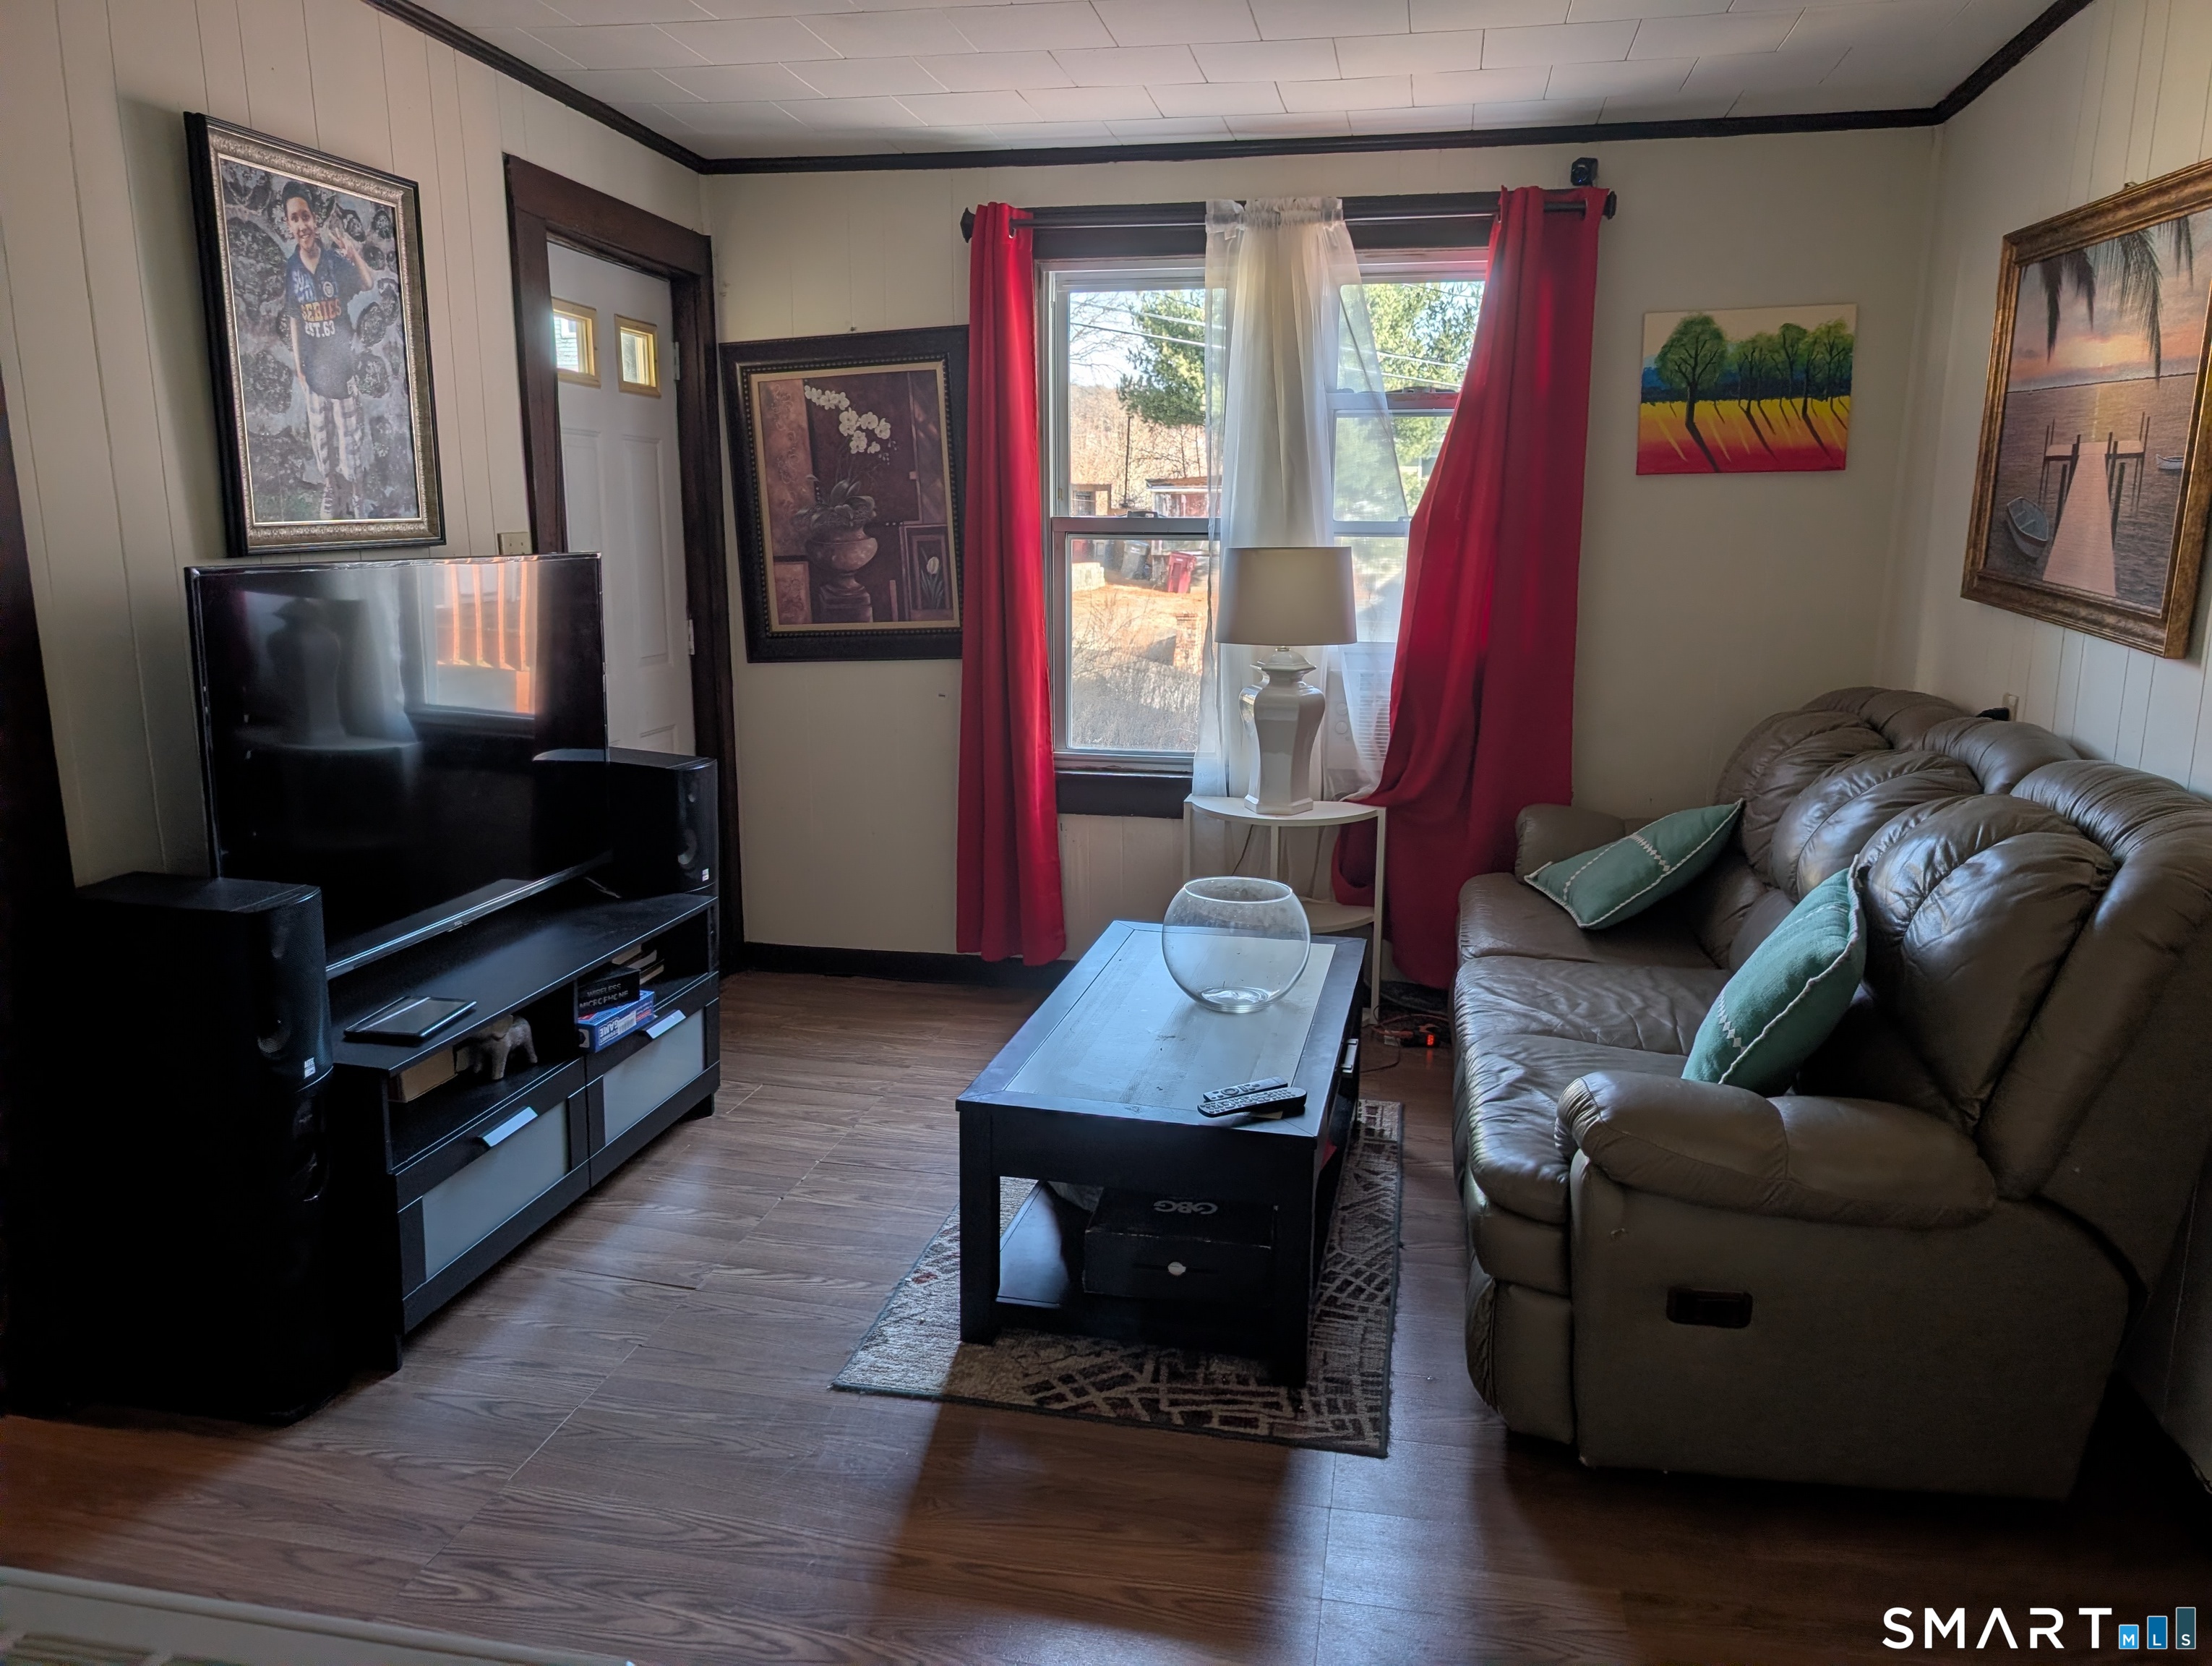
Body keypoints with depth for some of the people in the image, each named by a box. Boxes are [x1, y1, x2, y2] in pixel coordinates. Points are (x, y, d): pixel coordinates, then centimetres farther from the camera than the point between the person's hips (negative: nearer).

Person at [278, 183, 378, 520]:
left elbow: (371, 288, -19)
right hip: (314, 368, 3)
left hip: (342, 363, -2)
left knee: (350, 435, 4)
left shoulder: (337, 261, -9)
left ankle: (354, 501, 17)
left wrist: (354, 254, -36)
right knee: (321, 435, 13)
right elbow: (293, 319, 5)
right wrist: (298, 367, 5)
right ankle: (330, 490, 29)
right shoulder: (290, 269, -2)